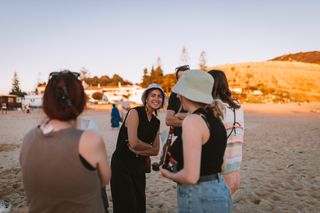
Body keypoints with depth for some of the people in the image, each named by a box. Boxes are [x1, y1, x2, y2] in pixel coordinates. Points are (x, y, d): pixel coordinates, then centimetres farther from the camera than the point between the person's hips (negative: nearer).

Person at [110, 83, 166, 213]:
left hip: (139, 165, 6)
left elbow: (155, 151, 5)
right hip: (122, 164, -6)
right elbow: (134, 143, -22)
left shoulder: (156, 122, 7)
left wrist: (139, 150, -11)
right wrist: (149, 147, -5)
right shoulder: (135, 112, -13)